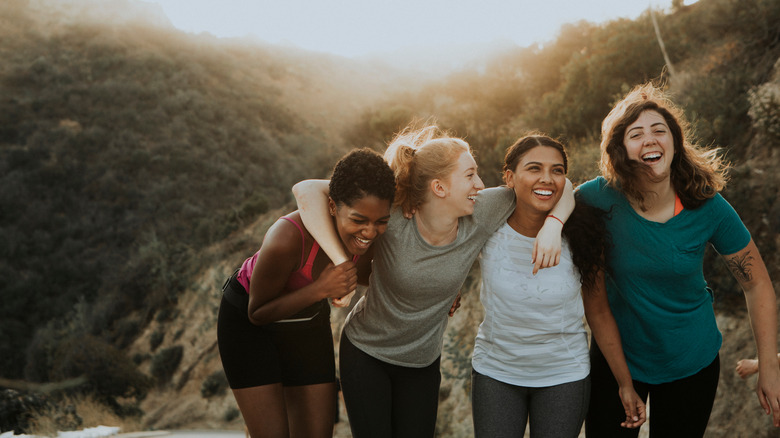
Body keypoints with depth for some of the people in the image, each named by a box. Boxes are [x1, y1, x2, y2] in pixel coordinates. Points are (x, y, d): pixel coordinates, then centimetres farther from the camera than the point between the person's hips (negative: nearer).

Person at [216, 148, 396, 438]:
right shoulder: (287, 238, -39)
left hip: (309, 321, 5)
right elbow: (258, 313, -23)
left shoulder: (370, 232, -21)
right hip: (247, 322, -5)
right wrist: (321, 289, -36)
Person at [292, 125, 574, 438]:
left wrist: (552, 225, -29)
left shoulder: (481, 215, -18)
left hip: (423, 363, 3)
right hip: (365, 353, -3)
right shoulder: (392, 219, -28)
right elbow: (307, 190, -34)